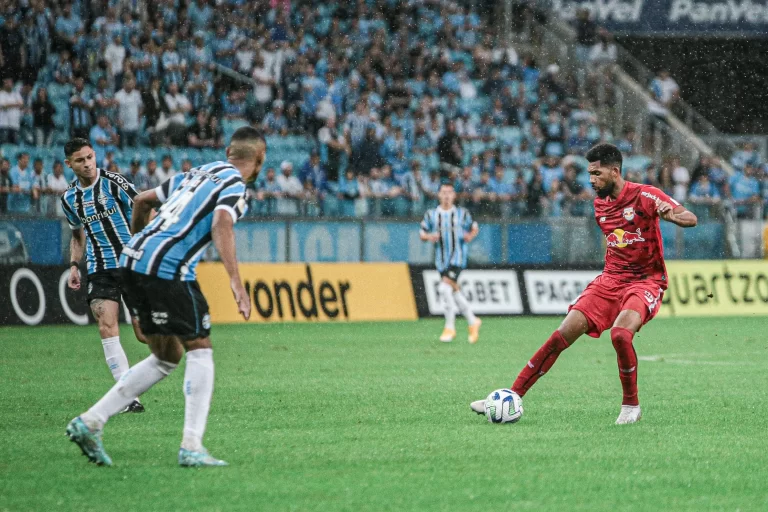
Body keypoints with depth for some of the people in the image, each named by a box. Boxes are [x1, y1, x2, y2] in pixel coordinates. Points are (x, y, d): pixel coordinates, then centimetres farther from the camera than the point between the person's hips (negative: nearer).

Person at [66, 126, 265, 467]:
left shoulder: (198, 173, 22)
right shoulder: (234, 187, -2)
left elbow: (143, 200, 31)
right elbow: (221, 225, -23)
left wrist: (139, 239, 48)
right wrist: (236, 283, -29)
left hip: (133, 259, 8)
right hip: (166, 269, -8)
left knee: (167, 357, 16)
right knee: (200, 350, 2)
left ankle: (90, 421, 10)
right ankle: (191, 448, -5)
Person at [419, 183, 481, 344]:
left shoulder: (462, 213, 3)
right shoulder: (431, 215, 7)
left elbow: (474, 227, 13)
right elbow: (422, 234, 9)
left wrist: (471, 235, -9)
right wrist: (429, 237, -14)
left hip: (458, 257, -4)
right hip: (441, 260, 4)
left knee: (445, 287, -20)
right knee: (454, 293, 9)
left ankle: (450, 328, -12)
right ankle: (473, 322, 28)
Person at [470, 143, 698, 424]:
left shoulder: (644, 195, -11)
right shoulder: (599, 202, 10)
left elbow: (691, 219, -20)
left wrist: (672, 215, -41)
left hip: (645, 282, -6)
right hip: (610, 279, 6)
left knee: (620, 334, -33)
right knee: (562, 335, -7)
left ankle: (631, 405, -11)